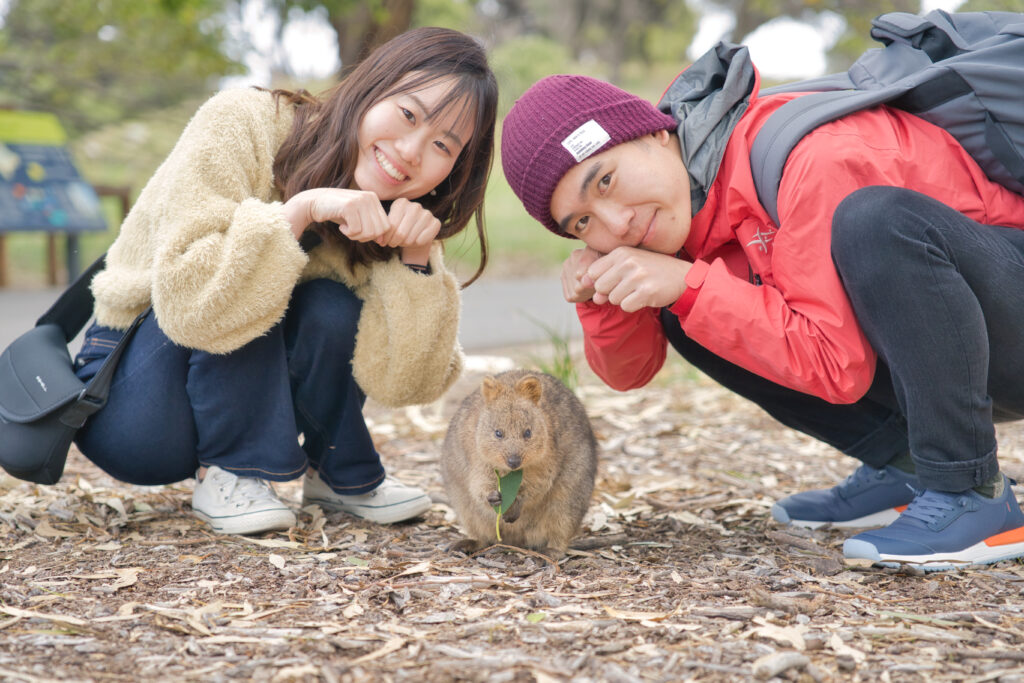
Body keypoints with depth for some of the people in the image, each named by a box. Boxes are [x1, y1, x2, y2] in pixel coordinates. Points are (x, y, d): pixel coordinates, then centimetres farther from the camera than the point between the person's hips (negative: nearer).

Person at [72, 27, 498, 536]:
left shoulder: (395, 219, -8)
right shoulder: (242, 126, -22)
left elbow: (400, 381, -16)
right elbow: (187, 299, -34)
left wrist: (417, 261, -27)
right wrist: (303, 209, -39)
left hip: (244, 398, 4)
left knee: (331, 308, -23)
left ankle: (341, 476, 1)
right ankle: (225, 474, -14)